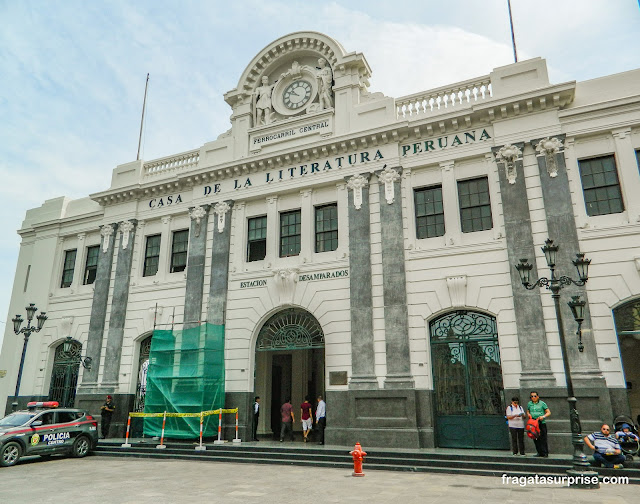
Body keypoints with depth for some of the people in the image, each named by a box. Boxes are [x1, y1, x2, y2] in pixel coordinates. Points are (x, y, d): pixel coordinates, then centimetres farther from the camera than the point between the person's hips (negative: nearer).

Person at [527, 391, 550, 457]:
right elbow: (528, 411, 24)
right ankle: (539, 452, 15)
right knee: (535, 439, 5)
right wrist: (529, 414, 2)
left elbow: (548, 412, 1)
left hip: (541, 423, -4)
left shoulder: (542, 403, -1)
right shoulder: (529, 404, 11)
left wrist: (543, 416, -15)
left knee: (543, 439, -6)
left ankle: (545, 453, 2)